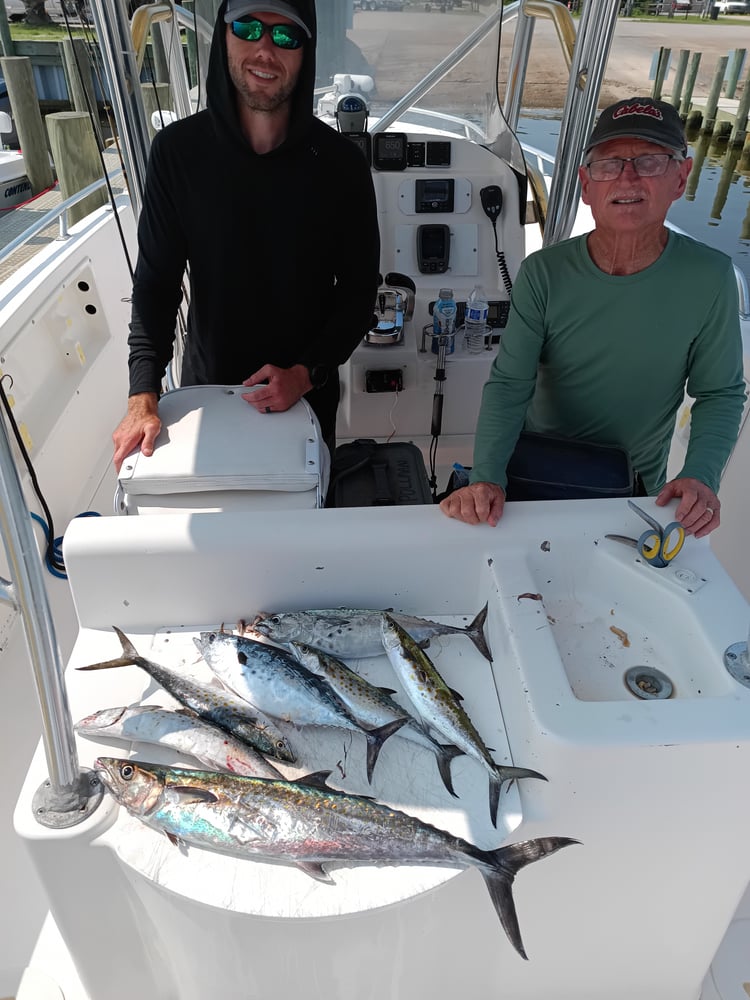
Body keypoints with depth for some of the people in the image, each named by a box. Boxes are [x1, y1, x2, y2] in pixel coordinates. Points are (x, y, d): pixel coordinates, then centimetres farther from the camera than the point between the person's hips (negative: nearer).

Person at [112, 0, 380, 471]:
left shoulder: (340, 161, -10)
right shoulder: (178, 149, -8)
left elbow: (358, 290, -5)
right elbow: (157, 279, -6)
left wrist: (306, 374, -17)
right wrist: (143, 396, -16)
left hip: (308, 392, 0)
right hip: (205, 386, 1)